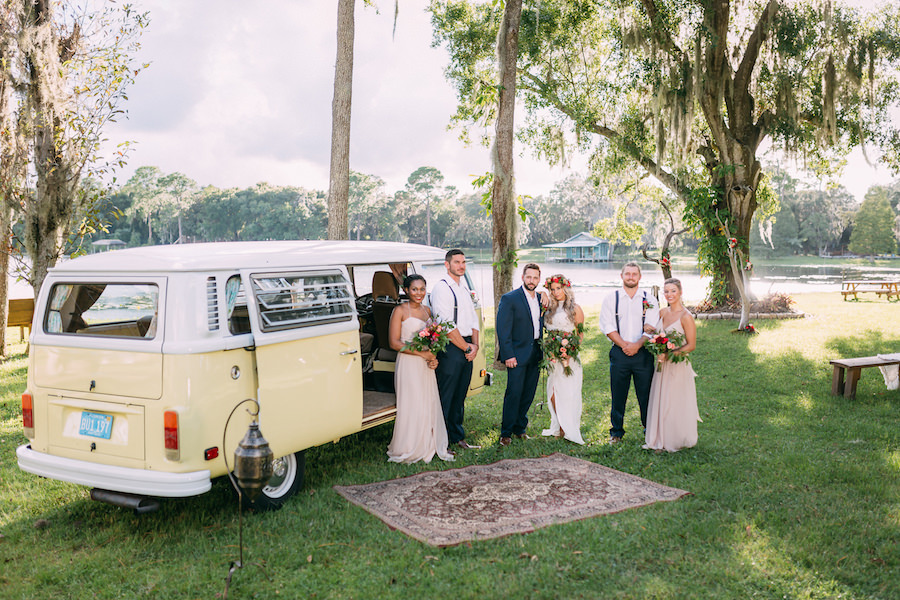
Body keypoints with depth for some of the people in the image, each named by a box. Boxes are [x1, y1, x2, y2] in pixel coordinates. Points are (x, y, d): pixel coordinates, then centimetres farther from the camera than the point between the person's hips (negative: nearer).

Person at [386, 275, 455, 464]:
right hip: (408, 364, -6)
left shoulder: (427, 311, 13)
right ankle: (408, 450, 8)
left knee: (430, 404, 8)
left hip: (425, 365, 6)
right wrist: (421, 353, -16)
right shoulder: (400, 311, -6)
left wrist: (433, 358, 1)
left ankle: (430, 445, 19)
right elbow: (394, 343, -12)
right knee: (411, 407, -3)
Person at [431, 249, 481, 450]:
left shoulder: (465, 289, 17)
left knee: (460, 396, 14)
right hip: (450, 348, -8)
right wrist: (467, 347, -11)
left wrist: (475, 345, 3)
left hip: (467, 348, 8)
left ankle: (457, 437, 23)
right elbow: (447, 326, -16)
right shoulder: (441, 289, -9)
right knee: (445, 397, -5)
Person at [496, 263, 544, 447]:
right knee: (514, 393, -5)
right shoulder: (509, 299, -8)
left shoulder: (541, 299, 11)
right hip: (518, 354, -6)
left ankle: (520, 428, 23)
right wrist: (508, 355, -16)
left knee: (528, 394, 10)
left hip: (536, 354, 6)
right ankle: (506, 433, 6)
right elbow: (503, 330, -11)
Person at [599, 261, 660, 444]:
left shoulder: (649, 299, 6)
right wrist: (624, 345, -10)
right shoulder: (611, 299, 7)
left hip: (643, 353, 0)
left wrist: (637, 345, -14)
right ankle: (616, 432, 16)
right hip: (619, 353, 0)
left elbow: (652, 327, -1)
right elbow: (608, 327, 0)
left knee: (646, 394, 2)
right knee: (618, 394, 4)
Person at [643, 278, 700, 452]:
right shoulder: (662, 312, 6)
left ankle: (678, 441, 20)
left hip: (678, 366, -6)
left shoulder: (686, 317, -14)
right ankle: (661, 439, 25)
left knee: (676, 404, 3)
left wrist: (669, 354, -19)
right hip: (663, 365, 6)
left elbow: (691, 345, -13)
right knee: (660, 403, 12)